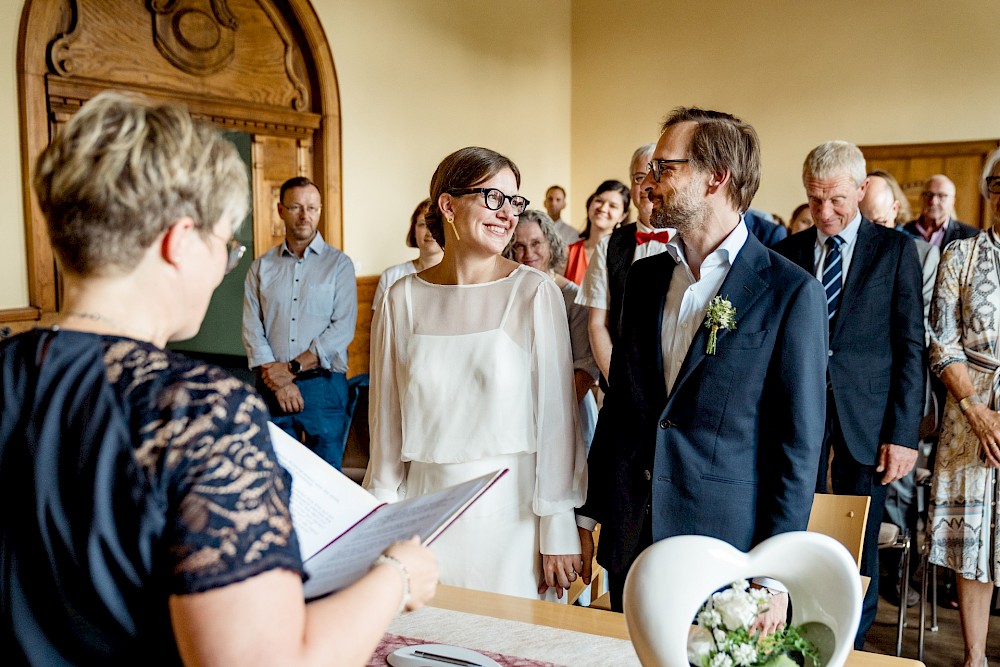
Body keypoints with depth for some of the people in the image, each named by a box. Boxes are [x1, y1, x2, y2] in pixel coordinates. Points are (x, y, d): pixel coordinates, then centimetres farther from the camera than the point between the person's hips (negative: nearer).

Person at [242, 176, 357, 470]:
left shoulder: (339, 264, 3)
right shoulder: (261, 267, 10)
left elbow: (343, 328, -7)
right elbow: (252, 328, 2)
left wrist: (292, 368, -11)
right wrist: (276, 378, -11)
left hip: (323, 385, -2)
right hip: (272, 388, 2)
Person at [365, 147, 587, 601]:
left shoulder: (534, 292, -5)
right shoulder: (402, 299, 2)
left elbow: (556, 413, -6)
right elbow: (387, 418, 7)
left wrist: (558, 529, -7)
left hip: (513, 511, -2)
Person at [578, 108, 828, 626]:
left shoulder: (791, 292, -10)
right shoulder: (644, 276, 7)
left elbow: (798, 444, -10)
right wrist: (586, 516, 10)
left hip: (726, 553, -5)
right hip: (629, 545, 5)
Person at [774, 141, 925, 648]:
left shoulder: (895, 250, 1)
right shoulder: (786, 253, 8)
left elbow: (911, 347, -1)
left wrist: (904, 432, -7)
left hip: (865, 417, -1)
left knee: (859, 545, 7)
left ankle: (850, 646, 24)